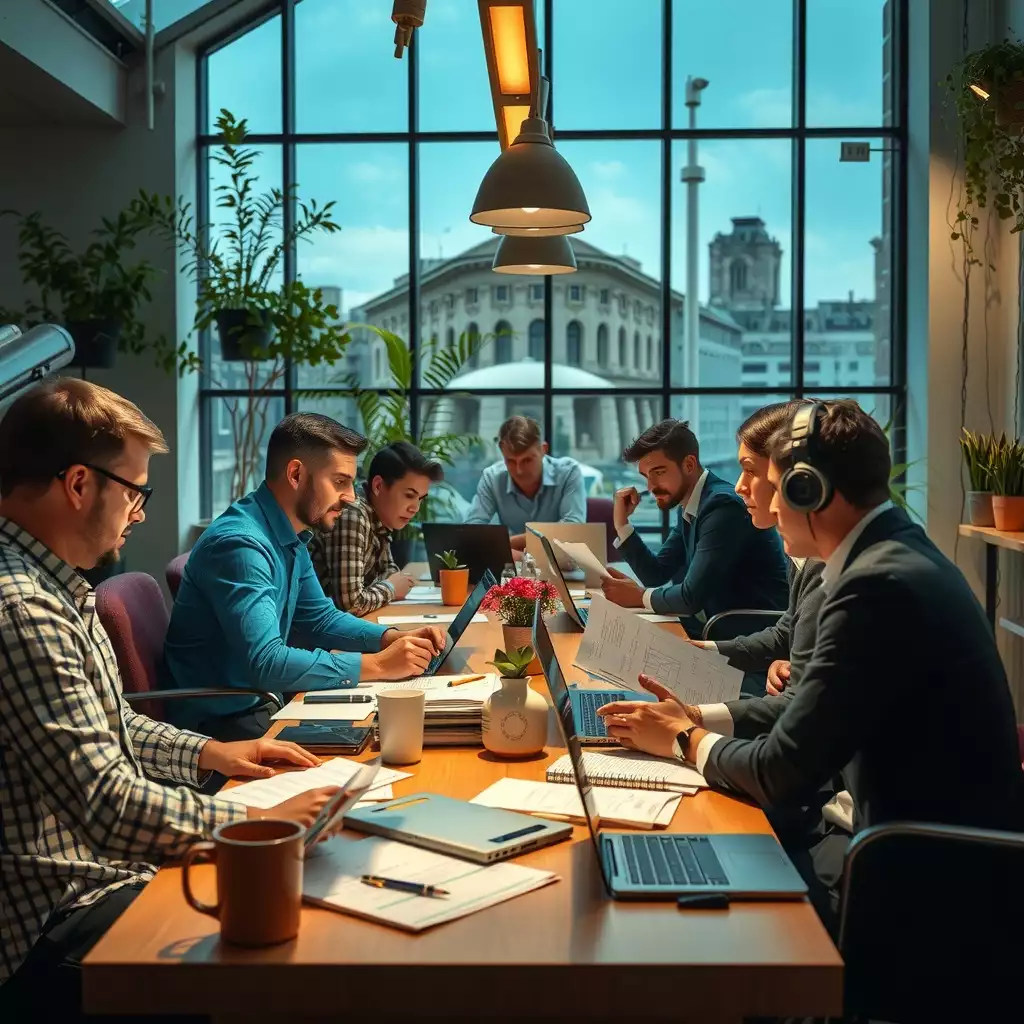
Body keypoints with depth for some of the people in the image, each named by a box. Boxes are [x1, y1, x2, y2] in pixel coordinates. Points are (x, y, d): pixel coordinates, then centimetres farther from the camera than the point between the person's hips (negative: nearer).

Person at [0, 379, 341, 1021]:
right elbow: (109, 808, -28)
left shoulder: (57, 588, 9)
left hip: (108, 867, 10)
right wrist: (261, 821, -19)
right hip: (64, 921, -10)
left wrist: (208, 754, 11)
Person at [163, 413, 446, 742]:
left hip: (263, 699, 9)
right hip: (224, 719, -9)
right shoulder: (241, 543, -24)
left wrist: (394, 638, 0)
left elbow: (320, 619, 17)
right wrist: (378, 665, -26)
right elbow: (266, 664, -32)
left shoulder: (291, 538, 5)